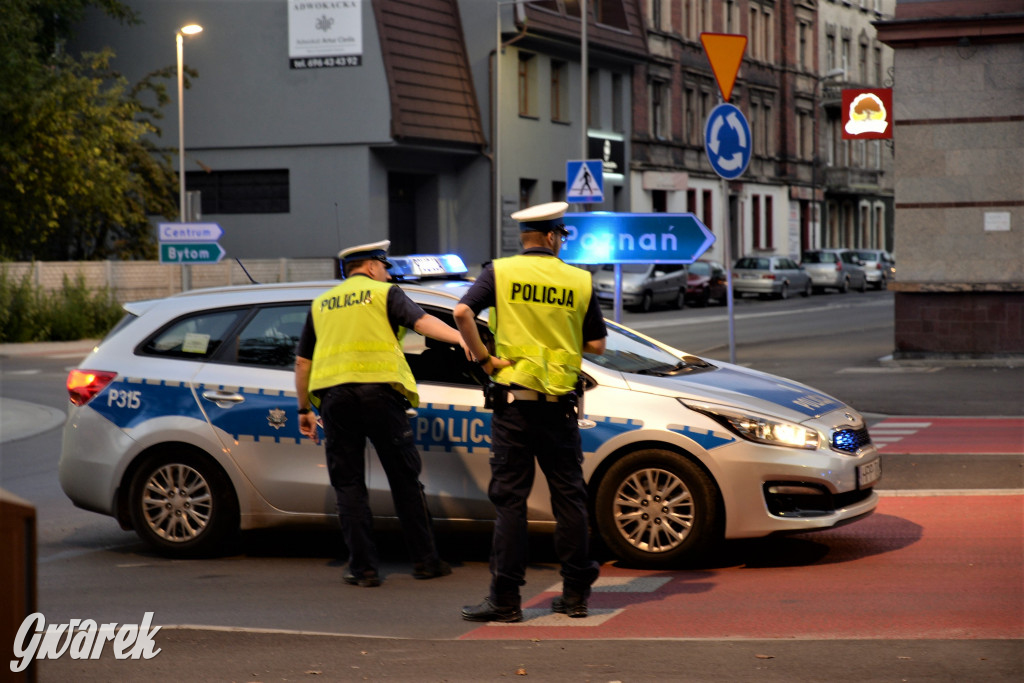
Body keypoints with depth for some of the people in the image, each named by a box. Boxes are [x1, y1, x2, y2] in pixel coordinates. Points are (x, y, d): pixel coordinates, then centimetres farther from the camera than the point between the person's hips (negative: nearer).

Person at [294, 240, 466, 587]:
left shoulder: (321, 304, 21)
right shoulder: (385, 293, 9)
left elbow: (302, 362, 21)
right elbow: (421, 320, -9)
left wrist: (304, 409, 27)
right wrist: (460, 337, -21)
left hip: (333, 392, 3)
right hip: (378, 389, -3)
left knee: (348, 484, 6)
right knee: (405, 478, 5)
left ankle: (363, 568, 1)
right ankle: (425, 561, 9)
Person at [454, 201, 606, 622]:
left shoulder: (500, 272, -1)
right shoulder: (579, 281, 3)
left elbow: (462, 312, -16)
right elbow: (597, 344, 6)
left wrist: (483, 357, -7)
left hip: (515, 398, -1)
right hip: (560, 403, 1)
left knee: (510, 497, 0)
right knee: (569, 496, 10)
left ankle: (505, 599, -2)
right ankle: (575, 593, 14)